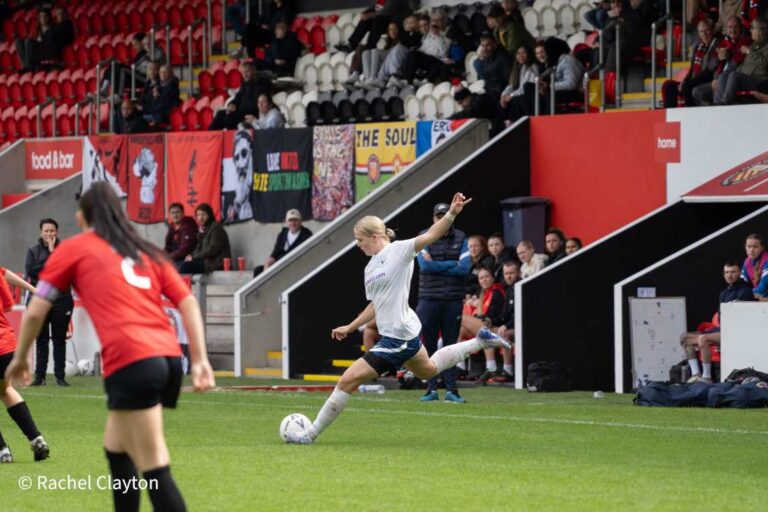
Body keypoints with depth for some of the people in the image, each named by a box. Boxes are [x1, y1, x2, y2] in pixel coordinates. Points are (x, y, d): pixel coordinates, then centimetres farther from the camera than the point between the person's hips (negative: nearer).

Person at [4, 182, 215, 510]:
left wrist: (20, 358, 29)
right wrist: (200, 360, 13)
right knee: (116, 448, 24)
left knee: (155, 471, -10)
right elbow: (188, 303, 17)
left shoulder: (74, 249, 13)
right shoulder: (147, 252, 25)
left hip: (132, 363, -6)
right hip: (168, 357, 6)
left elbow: (35, 312, 14)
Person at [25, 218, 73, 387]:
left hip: (61, 300, -1)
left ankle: (60, 376, 5)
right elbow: (30, 271, -8)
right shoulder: (33, 251, 6)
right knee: (41, 340, 3)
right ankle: (40, 376, 6)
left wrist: (53, 252, -11)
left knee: (59, 340, 2)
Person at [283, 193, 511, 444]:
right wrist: (350, 327, 22)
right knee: (427, 370, 34)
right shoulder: (370, 268, 12)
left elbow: (431, 235, -21)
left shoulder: (398, 251, -12)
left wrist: (451, 214, -36)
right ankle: (480, 341, 41)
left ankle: (311, 433, -3)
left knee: (348, 380, -10)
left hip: (398, 338, -10)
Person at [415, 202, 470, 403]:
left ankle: (451, 389, 5)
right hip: (429, 298, -1)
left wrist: (436, 266, -7)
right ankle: (431, 389, 4)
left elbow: (465, 268, -6)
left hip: (453, 300, 1)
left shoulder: (460, 239, 7)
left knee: (451, 345, 3)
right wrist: (452, 264, -6)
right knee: (428, 345, -1)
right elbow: (425, 265, -10)